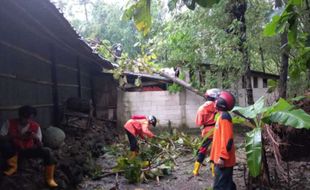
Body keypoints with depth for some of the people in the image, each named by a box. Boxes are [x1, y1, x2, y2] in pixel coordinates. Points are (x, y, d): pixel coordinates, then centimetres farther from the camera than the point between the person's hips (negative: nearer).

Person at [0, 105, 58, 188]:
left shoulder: (35, 126, -10)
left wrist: (36, 139, -33)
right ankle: (13, 166, -11)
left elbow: (40, 146, -10)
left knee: (47, 152, -25)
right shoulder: (10, 123, -12)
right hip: (14, 150, 0)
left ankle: (49, 179, -15)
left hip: (28, 151, 0)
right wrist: (15, 136, -31)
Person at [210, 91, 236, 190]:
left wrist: (222, 157, -23)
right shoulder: (222, 116, 14)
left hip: (223, 160, -10)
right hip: (221, 158, 10)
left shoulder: (224, 116, -17)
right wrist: (215, 156, 23)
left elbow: (227, 139, -23)